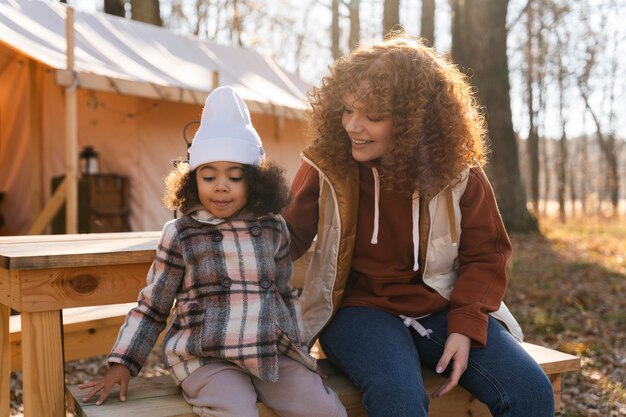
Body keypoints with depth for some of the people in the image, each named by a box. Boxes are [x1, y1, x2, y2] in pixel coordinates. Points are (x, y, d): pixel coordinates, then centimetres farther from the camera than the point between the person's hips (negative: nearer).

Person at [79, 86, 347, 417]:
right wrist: (122, 363, 4)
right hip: (205, 357, -3)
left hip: (272, 351, 3)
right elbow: (151, 306, 7)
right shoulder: (180, 234, 0)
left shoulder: (273, 228, 7)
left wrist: (294, 344, 16)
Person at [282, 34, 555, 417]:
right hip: (360, 309, -2)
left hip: (443, 311, 2)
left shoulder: (458, 171, -4)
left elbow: (485, 257, 3)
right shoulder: (327, 165, -5)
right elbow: (288, 240, 4)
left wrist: (466, 326, -11)